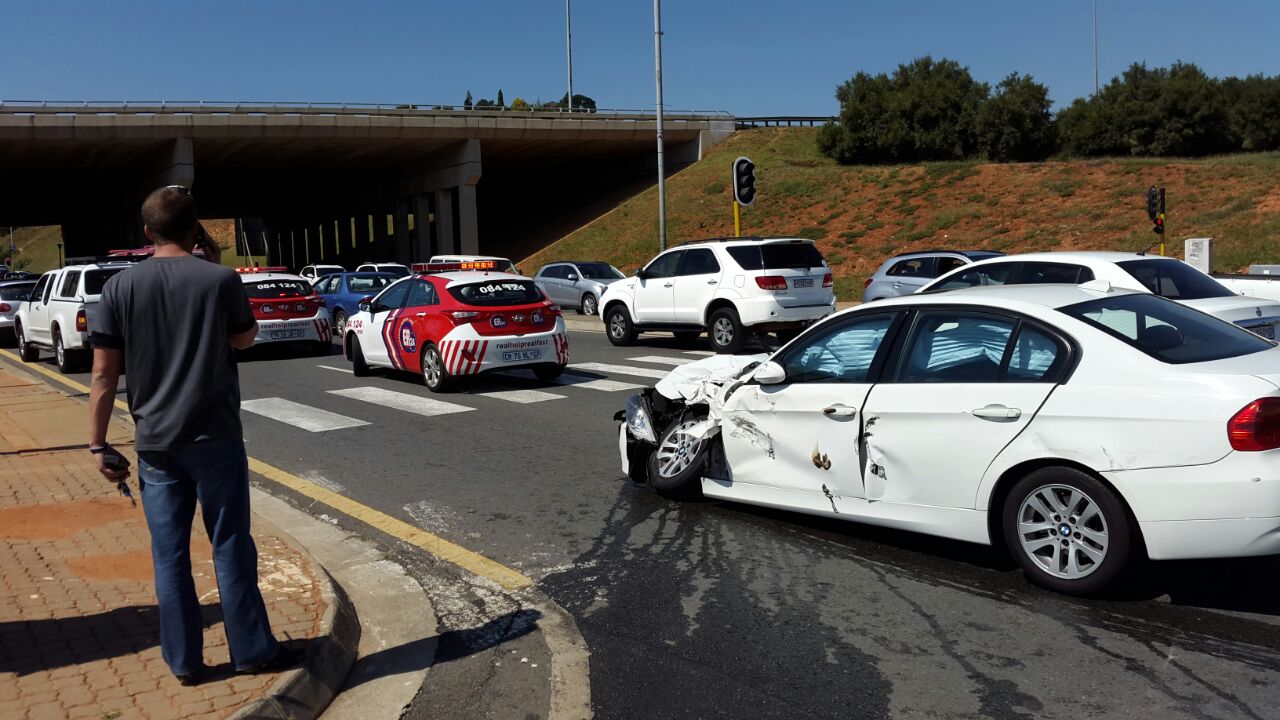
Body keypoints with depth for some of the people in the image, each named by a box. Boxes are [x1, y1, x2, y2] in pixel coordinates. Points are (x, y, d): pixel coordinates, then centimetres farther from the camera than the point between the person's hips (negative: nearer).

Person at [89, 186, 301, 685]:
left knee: (170, 554, 11)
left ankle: (184, 661, 19)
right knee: (230, 546, 8)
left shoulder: (120, 288, -2)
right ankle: (252, 650, 16)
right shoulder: (220, 279, -9)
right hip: (215, 437, -2)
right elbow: (244, 339, 9)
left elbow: (104, 375, -3)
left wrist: (99, 444, 5)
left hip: (155, 443, 2)